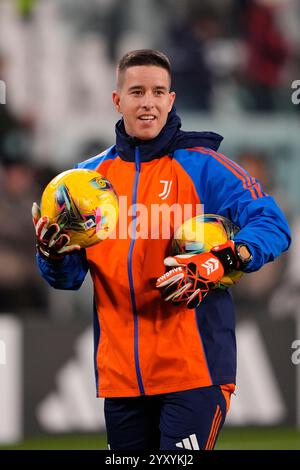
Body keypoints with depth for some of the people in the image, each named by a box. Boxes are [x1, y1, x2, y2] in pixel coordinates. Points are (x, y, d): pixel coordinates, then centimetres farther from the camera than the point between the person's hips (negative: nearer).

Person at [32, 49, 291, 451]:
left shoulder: (201, 165, -1)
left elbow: (272, 225, -9)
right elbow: (69, 278, 14)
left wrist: (220, 263, -25)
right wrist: (53, 254, -9)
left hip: (192, 369, -5)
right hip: (120, 372, 5)